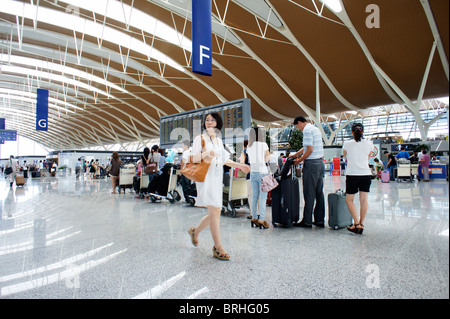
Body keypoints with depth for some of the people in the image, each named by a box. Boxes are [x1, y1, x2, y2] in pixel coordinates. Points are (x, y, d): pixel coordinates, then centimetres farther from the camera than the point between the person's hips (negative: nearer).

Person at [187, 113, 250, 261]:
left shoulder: (219, 140, 19)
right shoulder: (200, 138, 0)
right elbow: (193, 158, -7)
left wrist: (239, 166, 17)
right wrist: (205, 154, -26)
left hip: (218, 178, 7)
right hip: (206, 178, -7)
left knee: (215, 212, 8)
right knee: (215, 211, -12)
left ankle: (195, 231, 33)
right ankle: (218, 247, -3)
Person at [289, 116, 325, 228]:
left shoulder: (307, 130, -11)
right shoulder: (315, 129, 18)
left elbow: (310, 149, -19)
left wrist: (299, 161, -9)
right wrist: (295, 155, 24)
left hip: (311, 164, -9)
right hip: (320, 163, 9)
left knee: (309, 194, -4)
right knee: (319, 193, 10)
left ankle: (307, 221, 3)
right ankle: (320, 220, 16)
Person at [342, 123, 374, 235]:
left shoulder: (347, 144, -3)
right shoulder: (369, 144, 4)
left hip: (352, 174, -3)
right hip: (366, 174, 3)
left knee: (349, 200, 6)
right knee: (364, 200, 6)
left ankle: (356, 223, -3)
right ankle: (361, 224, 10)